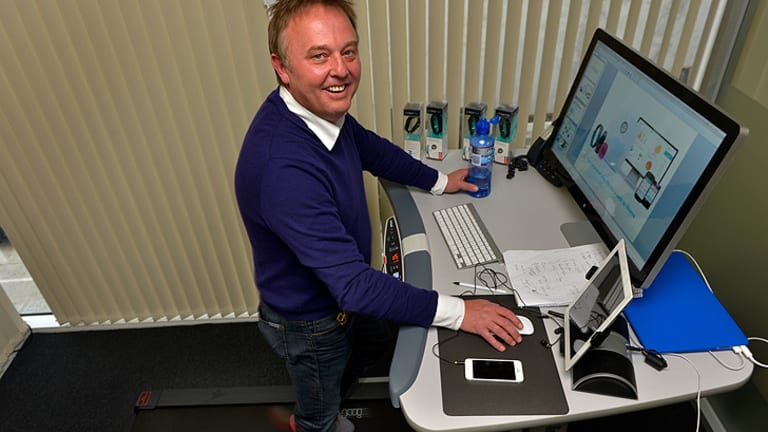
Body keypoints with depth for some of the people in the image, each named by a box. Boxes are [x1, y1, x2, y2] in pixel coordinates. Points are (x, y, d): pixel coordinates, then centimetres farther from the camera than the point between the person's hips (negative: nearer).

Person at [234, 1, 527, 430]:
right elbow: (353, 285, -40)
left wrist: (440, 180, 11)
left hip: (340, 293, 8)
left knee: (358, 359, 37)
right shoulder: (283, 169, -43)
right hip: (310, 322, -8)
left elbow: (370, 147, 7)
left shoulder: (323, 106, -15)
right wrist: (458, 311, -34)